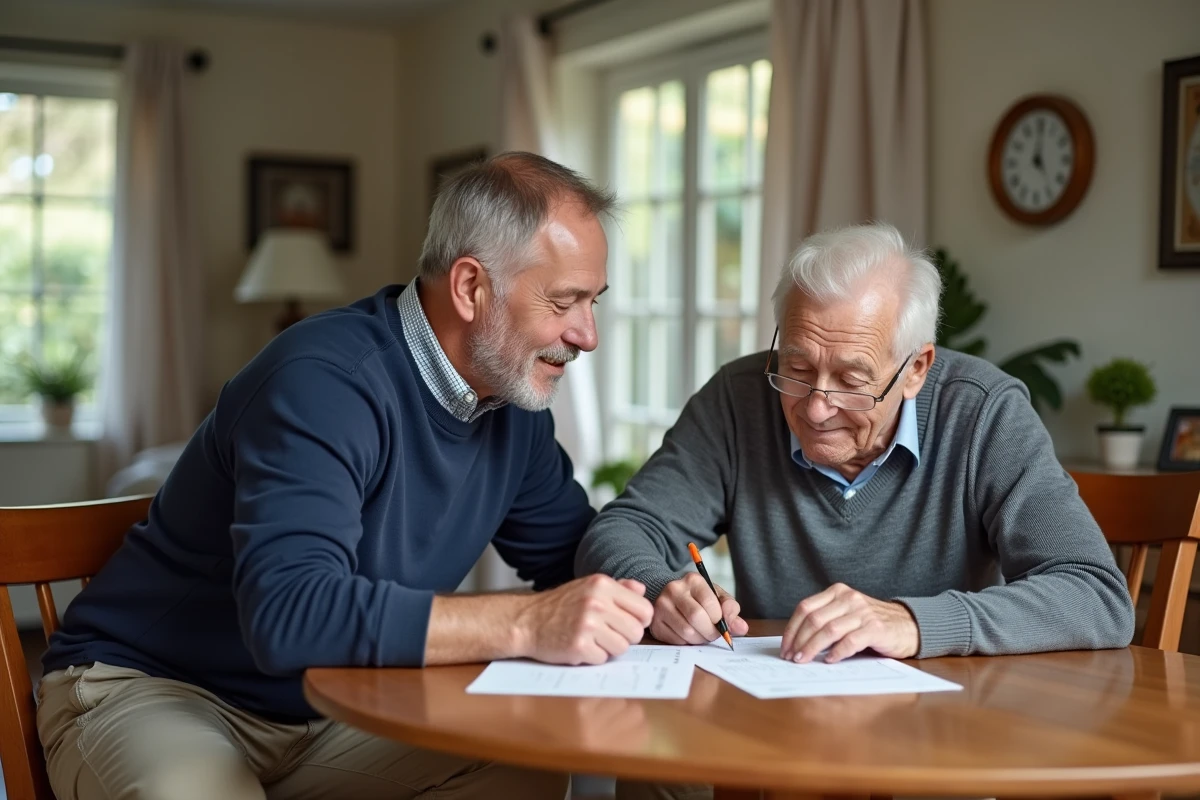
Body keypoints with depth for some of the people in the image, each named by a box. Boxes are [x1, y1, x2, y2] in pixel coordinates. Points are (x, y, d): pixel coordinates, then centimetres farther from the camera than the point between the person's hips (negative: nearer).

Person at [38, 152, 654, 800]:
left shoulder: (514, 401, 0)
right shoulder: (324, 381, -26)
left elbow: (575, 552, 13)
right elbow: (288, 614, -38)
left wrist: (647, 594, -10)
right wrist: (526, 624, -40)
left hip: (331, 708, 6)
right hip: (152, 689, -6)